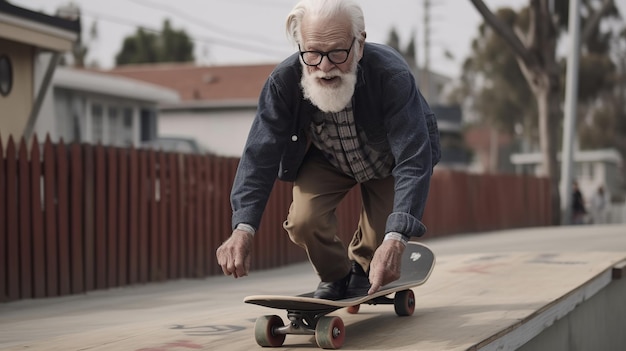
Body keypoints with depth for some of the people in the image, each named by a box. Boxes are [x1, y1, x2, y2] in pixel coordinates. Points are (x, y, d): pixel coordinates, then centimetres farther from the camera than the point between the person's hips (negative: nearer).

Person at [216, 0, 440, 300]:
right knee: (303, 221, -22)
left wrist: (395, 240, -56)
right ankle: (335, 276, 13)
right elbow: (259, 155, -29)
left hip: (386, 161, -1)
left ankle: (362, 272, 26)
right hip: (326, 160, 1)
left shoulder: (392, 76, -39)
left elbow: (413, 160, -44)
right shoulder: (283, 81, -31)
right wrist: (243, 228, -44)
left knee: (381, 238, -14)